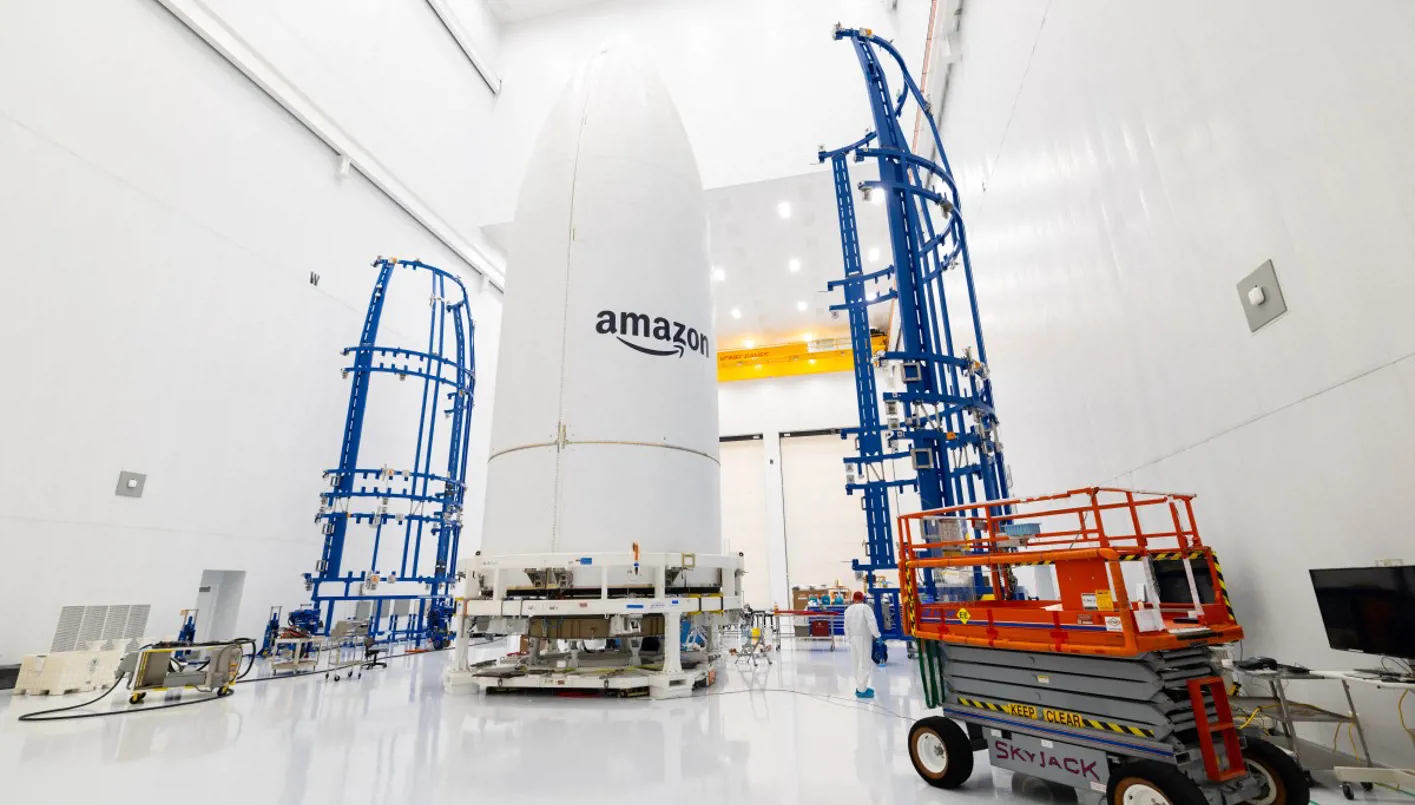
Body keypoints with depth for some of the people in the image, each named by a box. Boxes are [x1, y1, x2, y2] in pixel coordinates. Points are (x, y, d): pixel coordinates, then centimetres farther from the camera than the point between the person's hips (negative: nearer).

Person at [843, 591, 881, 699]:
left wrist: (849, 639, 17)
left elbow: (846, 626, 10)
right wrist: (876, 635, -12)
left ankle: (860, 687, 22)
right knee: (864, 664, -3)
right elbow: (872, 622, -18)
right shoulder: (865, 607, -10)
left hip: (853, 638, 6)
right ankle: (861, 690, -3)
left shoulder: (848, 609, 8)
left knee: (858, 663, 15)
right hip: (864, 638, -6)